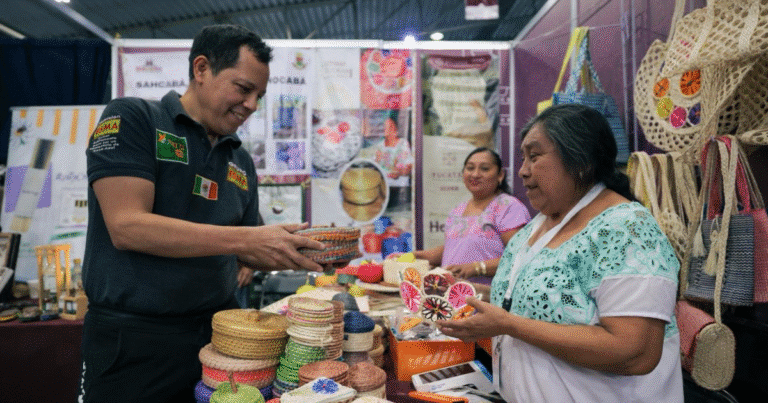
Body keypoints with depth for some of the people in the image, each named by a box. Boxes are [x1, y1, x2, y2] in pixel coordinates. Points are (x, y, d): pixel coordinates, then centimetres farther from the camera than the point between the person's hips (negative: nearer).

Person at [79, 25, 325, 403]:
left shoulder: (241, 162, 10)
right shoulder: (131, 119, -6)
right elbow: (127, 226, -19)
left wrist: (292, 252, -6)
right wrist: (246, 239, -22)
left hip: (218, 328, 5)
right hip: (133, 339, -5)